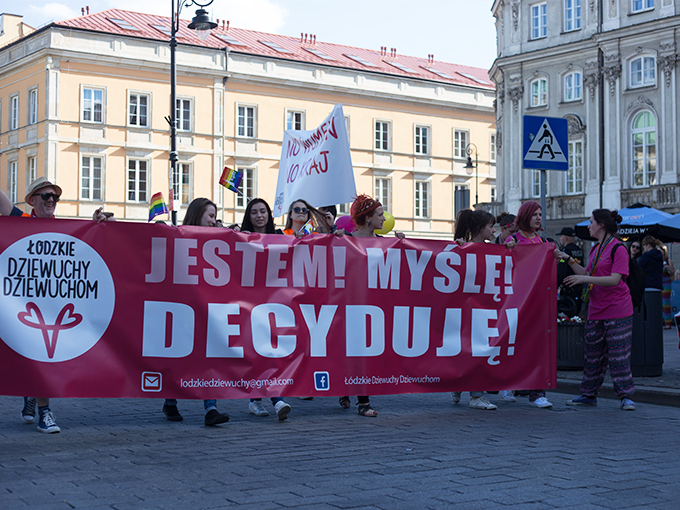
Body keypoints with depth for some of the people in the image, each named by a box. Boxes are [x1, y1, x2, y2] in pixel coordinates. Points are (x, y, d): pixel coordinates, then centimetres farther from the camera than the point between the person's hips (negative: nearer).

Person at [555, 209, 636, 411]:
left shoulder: (617, 248, -12)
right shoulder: (596, 249, 14)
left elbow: (615, 279, -21)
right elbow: (587, 274, 19)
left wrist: (584, 279, -25)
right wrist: (568, 259, 12)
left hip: (617, 312, -8)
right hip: (596, 311, 8)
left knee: (619, 355, -5)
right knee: (592, 354, 12)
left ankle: (625, 396, 4)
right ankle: (589, 394, 20)